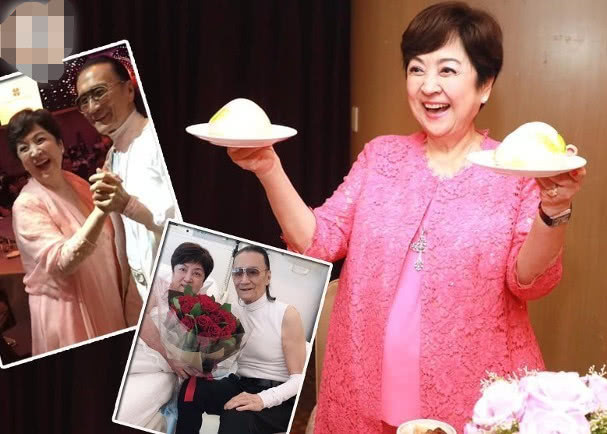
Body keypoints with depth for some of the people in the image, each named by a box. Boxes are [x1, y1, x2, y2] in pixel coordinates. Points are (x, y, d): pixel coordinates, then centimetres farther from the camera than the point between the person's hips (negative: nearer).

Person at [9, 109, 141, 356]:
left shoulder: (79, 185, 3)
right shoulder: (27, 205, -16)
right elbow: (61, 262, -30)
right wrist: (99, 211, -41)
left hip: (111, 302, 6)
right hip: (69, 311, -6)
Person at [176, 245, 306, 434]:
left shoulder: (287, 314, -10)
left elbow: (299, 378, -14)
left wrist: (262, 399, -30)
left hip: (277, 399, -5)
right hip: (239, 387, 5)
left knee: (237, 418, -36)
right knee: (192, 388, -22)